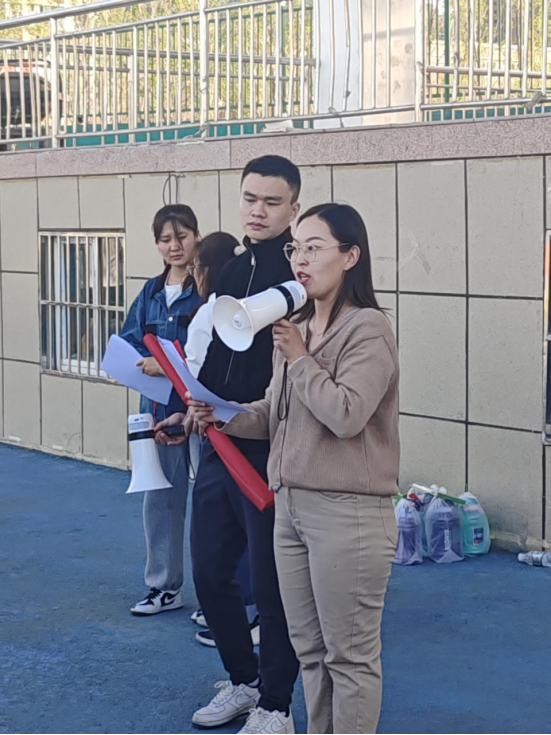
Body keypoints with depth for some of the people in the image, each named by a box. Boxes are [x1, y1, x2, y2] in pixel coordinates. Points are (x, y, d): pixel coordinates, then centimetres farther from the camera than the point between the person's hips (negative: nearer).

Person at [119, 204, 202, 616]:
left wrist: (170, 364, -23)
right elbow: (128, 343, 12)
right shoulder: (151, 293, 13)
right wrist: (143, 365, -8)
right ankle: (164, 587, 25)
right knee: (160, 497, 13)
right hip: (158, 407, 7)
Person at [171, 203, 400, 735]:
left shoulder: (368, 328, -12)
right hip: (291, 506, 8)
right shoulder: (295, 330, 12)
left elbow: (346, 415, -23)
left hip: (347, 512, -8)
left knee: (349, 655, 3)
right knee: (309, 650, 16)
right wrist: (222, 416, 0)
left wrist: (299, 360, -12)